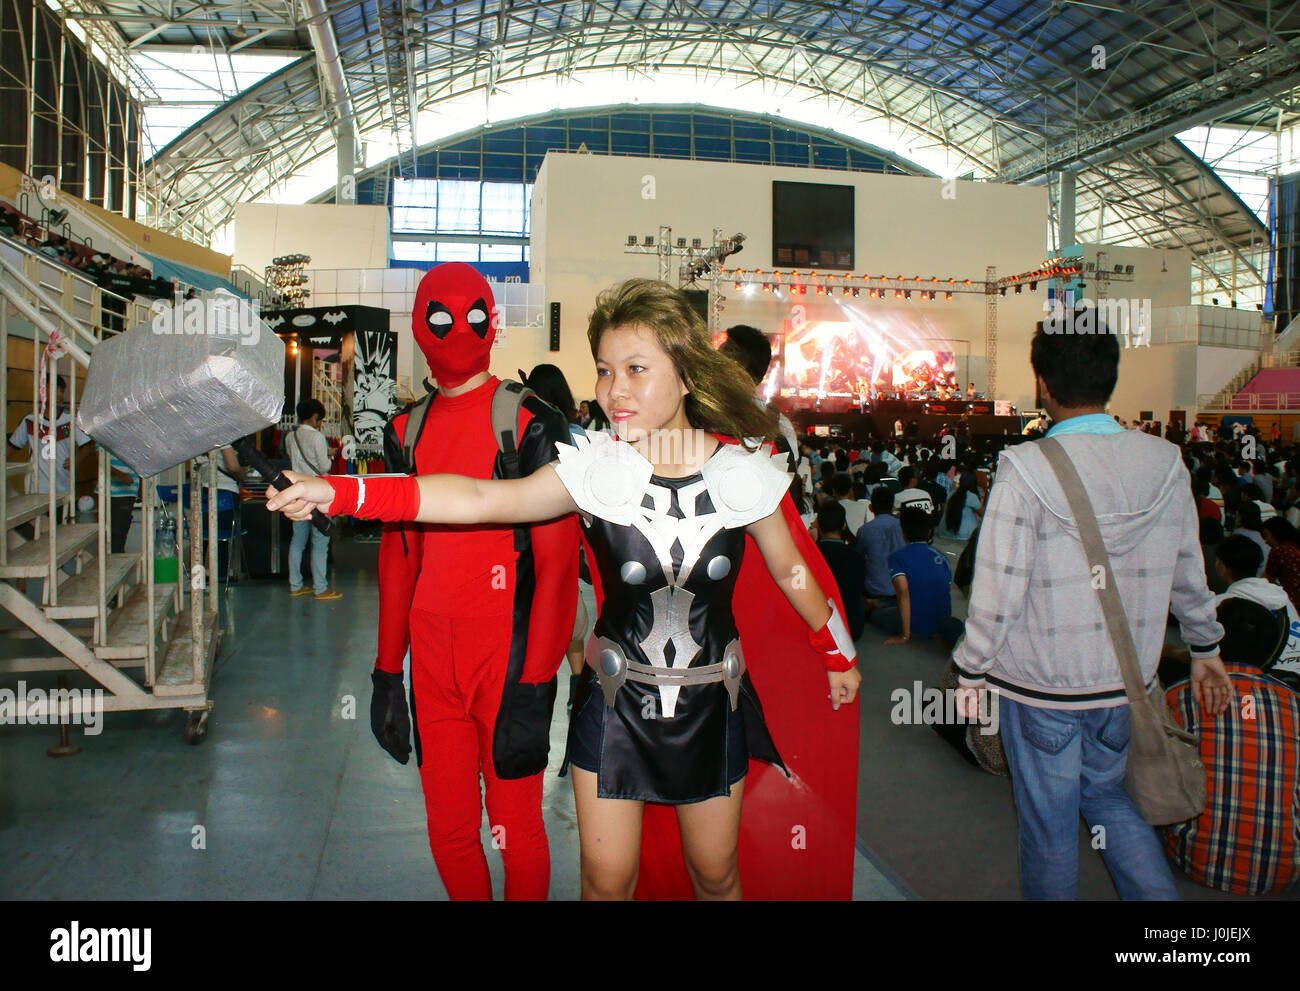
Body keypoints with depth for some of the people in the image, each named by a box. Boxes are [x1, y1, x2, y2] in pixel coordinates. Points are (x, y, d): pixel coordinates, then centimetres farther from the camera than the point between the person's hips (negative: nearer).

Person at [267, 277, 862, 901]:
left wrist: (840, 656, 15)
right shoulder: (597, 469, -15)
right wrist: (338, 492, -32)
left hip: (711, 702, 0)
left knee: (715, 873, 17)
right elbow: (480, 499, -23)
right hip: (615, 699, 0)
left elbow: (792, 570, 2)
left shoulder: (742, 472, -12)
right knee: (606, 878, 12)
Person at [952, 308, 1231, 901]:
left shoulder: (1026, 470, -20)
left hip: (1040, 681, -4)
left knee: (1048, 821, 13)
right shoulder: (1165, 464, -5)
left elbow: (998, 590, -19)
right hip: (1126, 679, 5)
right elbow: (1187, 574, 5)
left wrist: (971, 669, -5)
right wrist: (1206, 648, 21)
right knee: (1106, 793, 26)